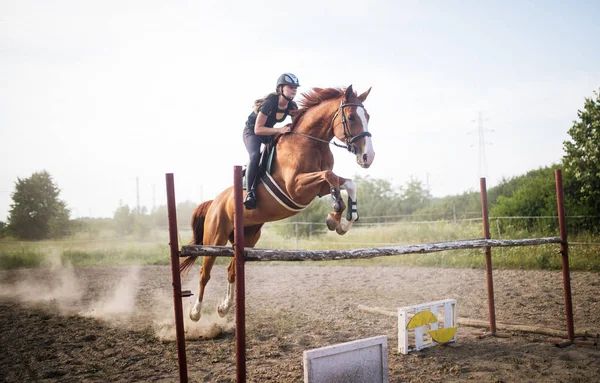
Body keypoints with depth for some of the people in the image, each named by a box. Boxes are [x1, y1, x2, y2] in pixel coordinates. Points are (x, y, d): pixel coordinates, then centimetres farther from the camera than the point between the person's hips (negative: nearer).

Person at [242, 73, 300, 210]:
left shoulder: (291, 106, -11)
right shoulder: (269, 103, -29)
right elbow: (258, 129, -29)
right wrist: (279, 130, -39)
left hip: (269, 131, 7)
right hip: (252, 131, -7)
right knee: (255, 156, -32)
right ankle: (250, 193, -30)